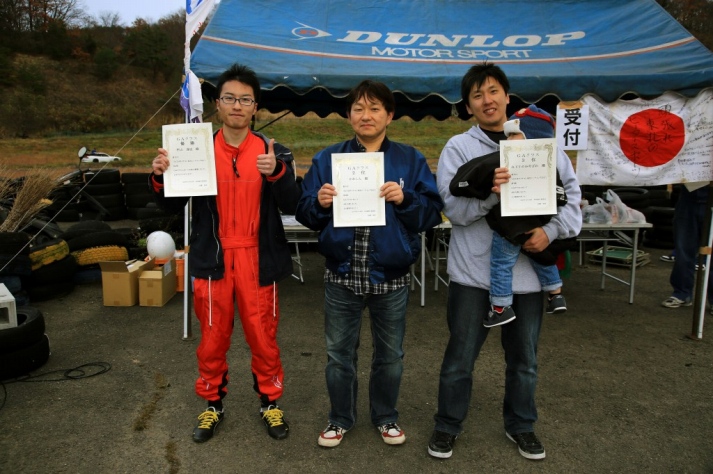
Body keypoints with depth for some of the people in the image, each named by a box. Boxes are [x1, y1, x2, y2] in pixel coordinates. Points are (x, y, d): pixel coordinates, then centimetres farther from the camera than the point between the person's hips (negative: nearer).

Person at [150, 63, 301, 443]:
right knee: (213, 338, 12)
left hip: (257, 260, -1)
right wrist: (161, 177, -15)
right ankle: (212, 404, 33)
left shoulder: (273, 152, 0)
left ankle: (270, 403, 30)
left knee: (263, 337, 9)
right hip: (212, 260, 1)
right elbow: (172, 206, 4)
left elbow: (292, 206, -9)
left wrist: (277, 172, -26)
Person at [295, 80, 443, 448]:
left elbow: (432, 212, -4)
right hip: (342, 275, 1)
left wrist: (405, 200, -21)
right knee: (339, 353, 14)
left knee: (390, 354, 16)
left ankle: (385, 416, 39)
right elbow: (305, 214, 2)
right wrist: (319, 202, -18)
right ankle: (340, 418, 35)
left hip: (391, 276, 0)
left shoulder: (410, 160, 1)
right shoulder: (327, 159, 3)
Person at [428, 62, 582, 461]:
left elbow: (572, 192, 5)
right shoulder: (458, 148, -3)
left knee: (524, 357, 18)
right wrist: (489, 192, -28)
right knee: (461, 357, 9)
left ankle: (521, 425, 40)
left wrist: (552, 230, -10)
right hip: (474, 271, -2)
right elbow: (454, 209, -11)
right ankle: (448, 426, 31)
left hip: (527, 271, 3)